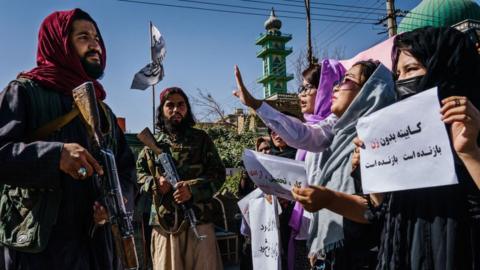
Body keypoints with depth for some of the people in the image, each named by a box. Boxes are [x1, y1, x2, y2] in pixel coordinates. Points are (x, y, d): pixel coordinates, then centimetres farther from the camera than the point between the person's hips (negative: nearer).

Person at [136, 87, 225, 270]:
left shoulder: (201, 138, 4)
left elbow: (218, 173, 0)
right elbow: (138, 172, 14)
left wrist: (193, 188, -16)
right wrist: (153, 183, -7)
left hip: (198, 219, -1)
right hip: (163, 222, 2)